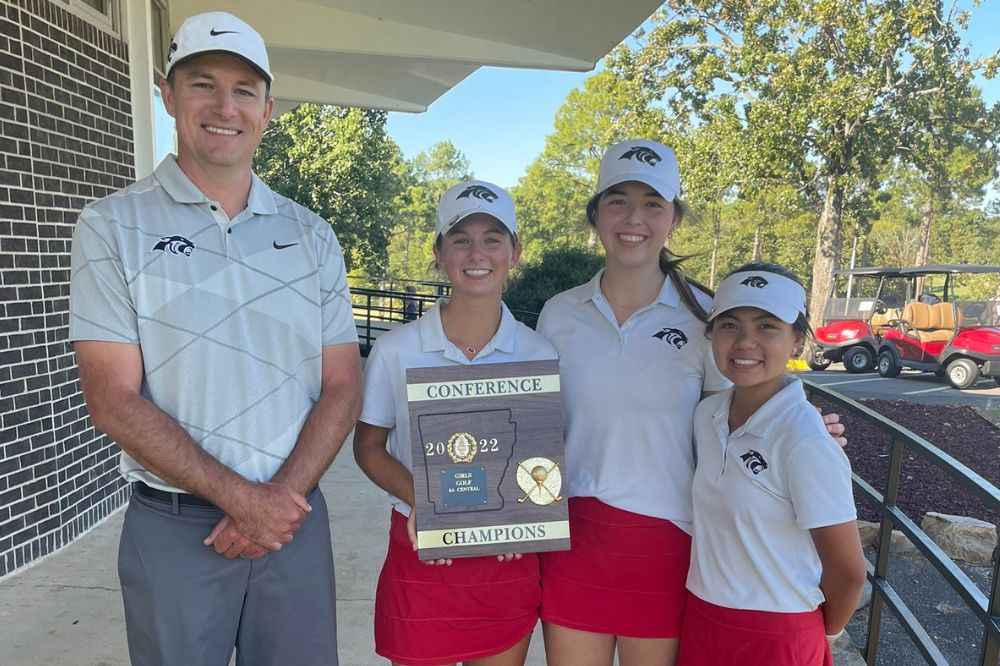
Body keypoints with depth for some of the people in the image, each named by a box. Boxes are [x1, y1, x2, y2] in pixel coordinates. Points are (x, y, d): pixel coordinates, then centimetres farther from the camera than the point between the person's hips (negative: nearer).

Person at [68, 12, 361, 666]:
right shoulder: (114, 226, -4)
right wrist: (242, 498, -15)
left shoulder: (311, 235, 4)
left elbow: (342, 386, 1)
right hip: (173, 528, -2)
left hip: (297, 516, 3)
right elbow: (115, 400, -10)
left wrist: (281, 496, -11)